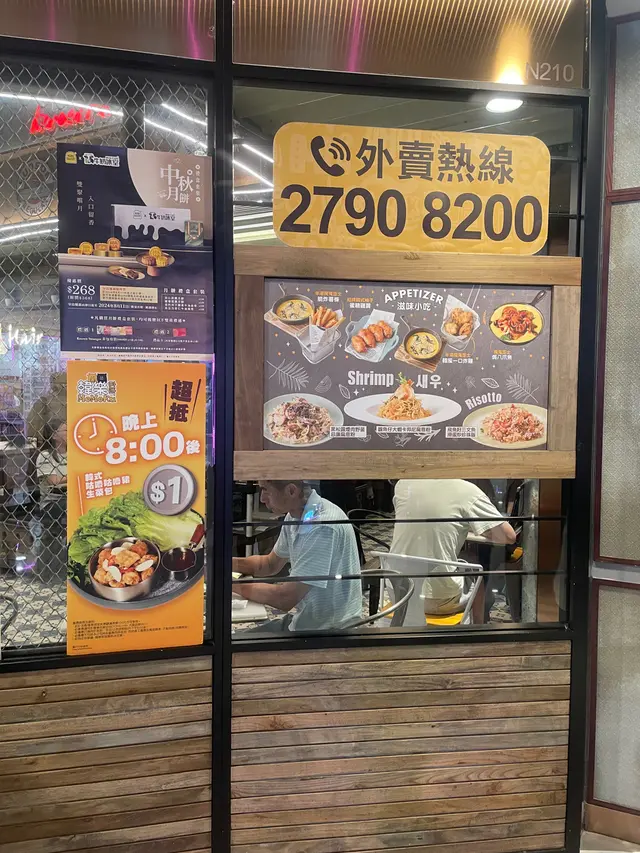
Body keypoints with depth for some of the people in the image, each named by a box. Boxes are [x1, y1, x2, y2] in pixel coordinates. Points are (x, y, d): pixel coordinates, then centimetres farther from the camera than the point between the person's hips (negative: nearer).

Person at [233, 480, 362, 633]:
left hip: (329, 630, -8)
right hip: (302, 620, 8)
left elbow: (285, 599, -26)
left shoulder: (322, 527, -29)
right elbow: (271, 564, 15)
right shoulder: (295, 515, 0)